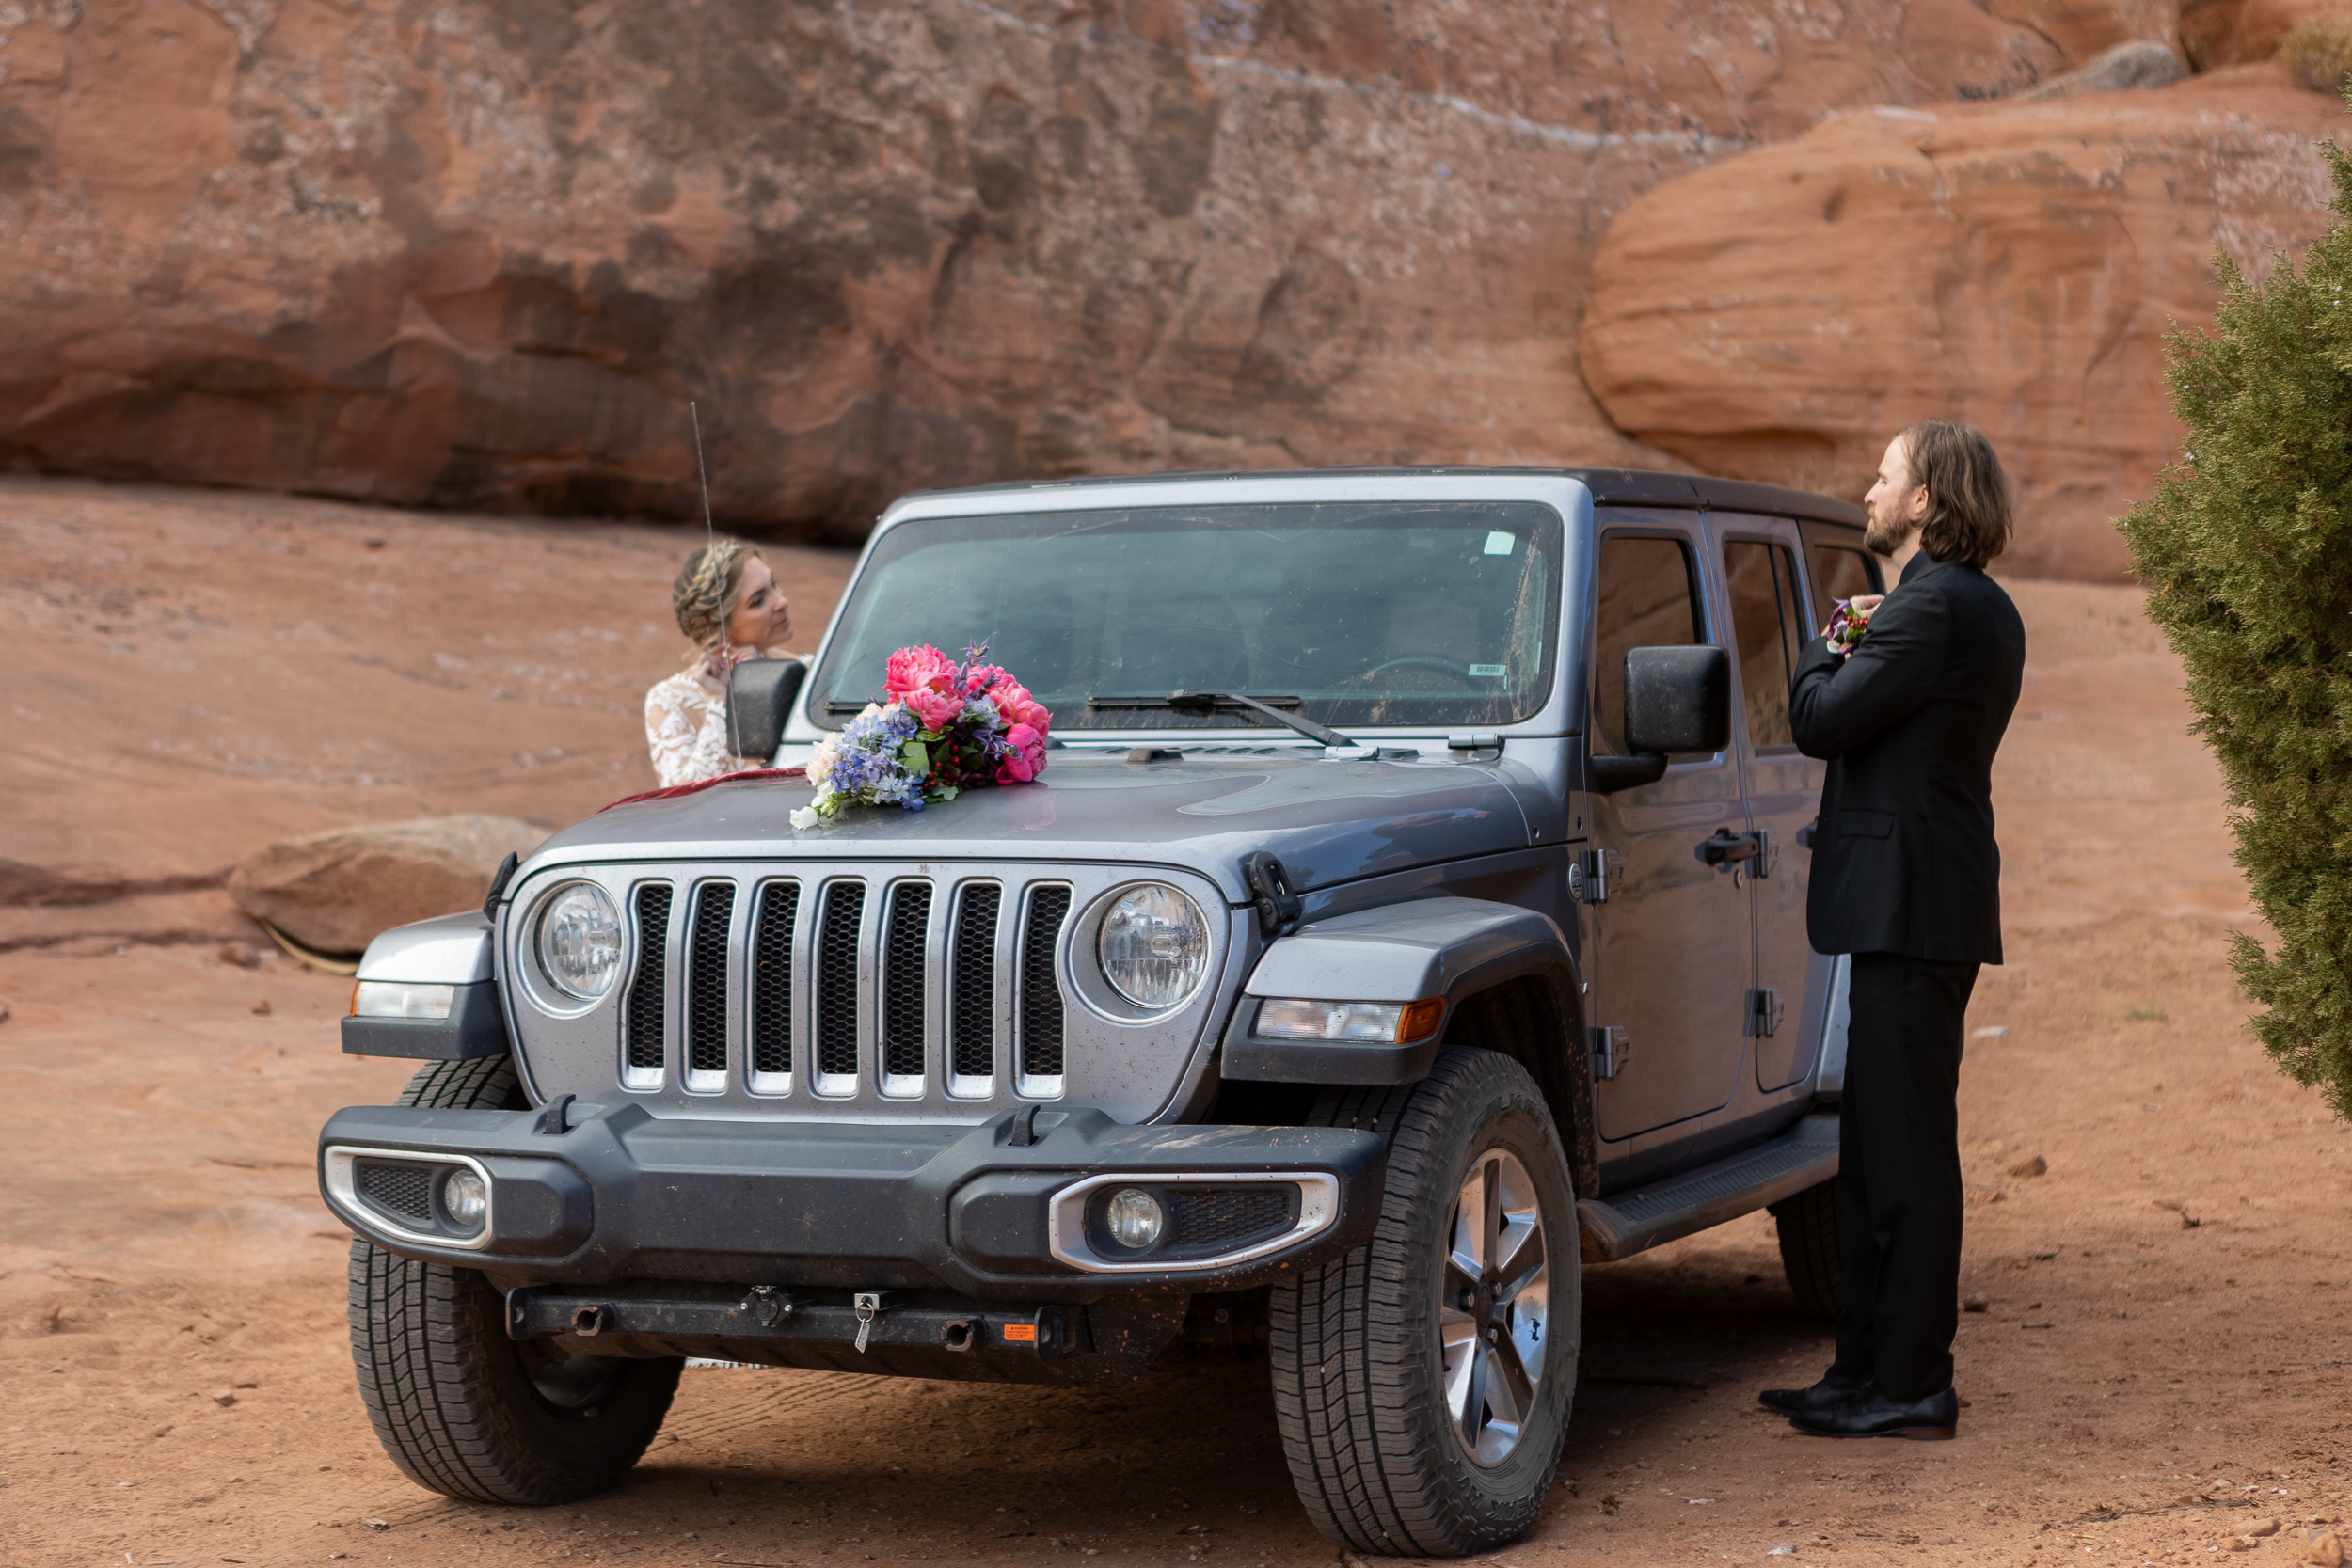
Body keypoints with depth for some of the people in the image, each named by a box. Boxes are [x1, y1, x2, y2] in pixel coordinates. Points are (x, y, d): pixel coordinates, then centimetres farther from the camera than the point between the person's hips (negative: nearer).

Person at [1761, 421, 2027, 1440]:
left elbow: (1820, 724, -17)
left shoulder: (1932, 609, -16)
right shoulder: (1983, 610, 17)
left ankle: (1914, 1391, -2)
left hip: (1910, 909, -10)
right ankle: (1867, 1372, 21)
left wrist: (1824, 651, 2)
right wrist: (1859, 648, 11)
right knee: (1878, 1156, 14)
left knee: (1907, 1160, -6)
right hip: (1918, 906, 10)